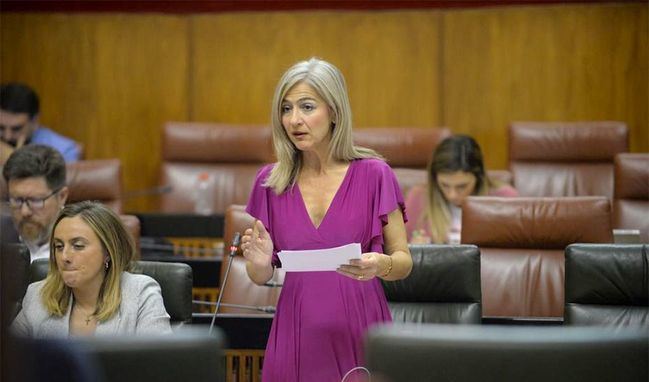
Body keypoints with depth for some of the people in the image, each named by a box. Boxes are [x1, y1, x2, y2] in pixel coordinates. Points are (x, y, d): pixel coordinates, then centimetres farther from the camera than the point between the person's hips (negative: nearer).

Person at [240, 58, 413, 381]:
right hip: (297, 339, 2)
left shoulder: (373, 174, -6)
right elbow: (261, 277, 9)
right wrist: (259, 261, -14)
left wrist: (382, 265, -22)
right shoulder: (270, 182, 2)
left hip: (359, 333, -2)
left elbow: (404, 261, -1)